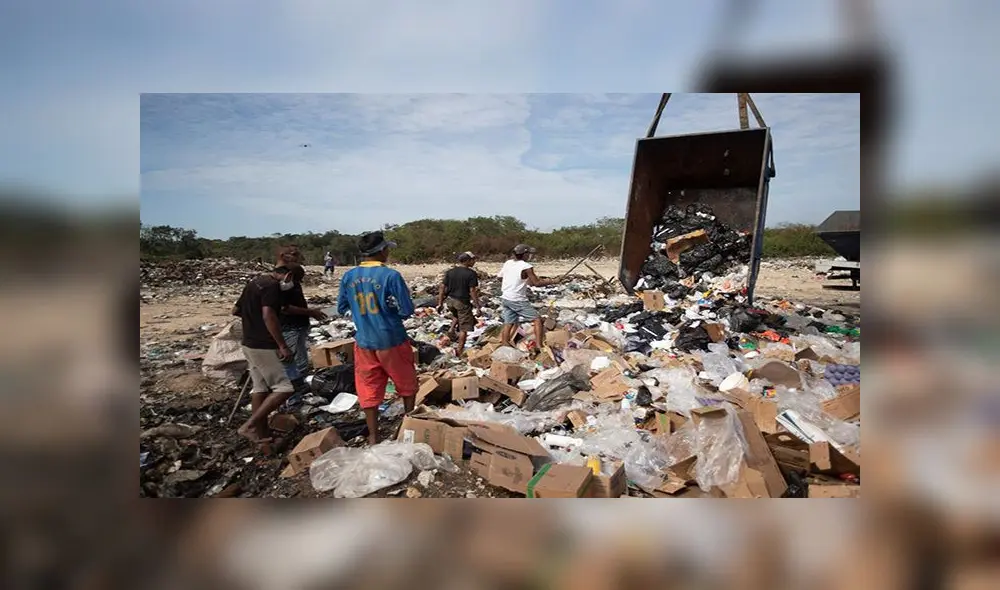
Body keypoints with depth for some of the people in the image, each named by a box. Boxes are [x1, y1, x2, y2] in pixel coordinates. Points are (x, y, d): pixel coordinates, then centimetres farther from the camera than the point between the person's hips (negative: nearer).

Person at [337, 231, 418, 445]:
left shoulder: (349, 276, -2)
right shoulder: (391, 275, -17)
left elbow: (341, 309, 9)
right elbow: (407, 311, -16)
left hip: (364, 342, 4)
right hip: (391, 341, -3)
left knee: (369, 390, 13)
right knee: (407, 384, 19)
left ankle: (373, 437, 19)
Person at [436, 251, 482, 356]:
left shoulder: (450, 272, 5)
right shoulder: (471, 273, -10)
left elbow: (442, 287, 3)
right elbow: (472, 291, -14)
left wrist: (440, 303, 8)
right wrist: (477, 305, -8)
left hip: (450, 300, 6)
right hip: (462, 302, -6)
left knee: (456, 315, 36)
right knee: (464, 328, 6)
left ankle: (452, 329, 18)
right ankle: (459, 351, 8)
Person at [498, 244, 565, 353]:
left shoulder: (507, 263, 4)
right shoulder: (526, 267, -15)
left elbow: (501, 276, 16)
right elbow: (537, 283, -13)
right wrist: (553, 281, -2)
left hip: (505, 298, 7)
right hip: (517, 300, -7)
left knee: (509, 323, 14)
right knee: (537, 319, 1)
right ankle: (538, 345, -5)